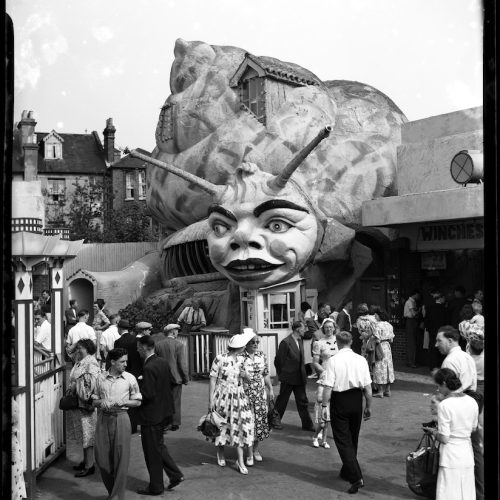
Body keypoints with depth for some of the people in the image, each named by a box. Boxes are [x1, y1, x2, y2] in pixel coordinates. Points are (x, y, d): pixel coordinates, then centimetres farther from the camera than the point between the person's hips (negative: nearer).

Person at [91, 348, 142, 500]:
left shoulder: (130, 378, -1)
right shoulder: (101, 378, 4)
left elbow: (137, 401, 5)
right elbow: (94, 401, 12)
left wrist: (123, 402, -11)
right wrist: (101, 402, -10)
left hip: (120, 418, -2)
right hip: (103, 418, 2)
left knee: (121, 459, -2)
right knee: (101, 458, 4)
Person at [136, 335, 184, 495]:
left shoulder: (148, 368, -24)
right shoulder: (163, 362, 3)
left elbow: (148, 395, -26)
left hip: (152, 416, -9)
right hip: (164, 412, 9)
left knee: (152, 451, 5)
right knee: (158, 445, 24)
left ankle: (155, 487, 17)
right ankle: (175, 474, 22)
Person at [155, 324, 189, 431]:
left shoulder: (158, 345, 0)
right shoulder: (178, 344, -11)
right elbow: (182, 364, -11)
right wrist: (186, 378, -2)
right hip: (175, 377, -3)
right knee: (175, 402, 7)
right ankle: (175, 423, 11)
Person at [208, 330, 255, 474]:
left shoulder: (241, 360, 4)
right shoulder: (220, 359, -12)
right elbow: (213, 379, -8)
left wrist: (245, 374, -5)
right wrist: (211, 399, -10)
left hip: (238, 396, 4)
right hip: (222, 396, -4)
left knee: (241, 425, -5)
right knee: (221, 425, 8)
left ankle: (240, 461, -1)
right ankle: (220, 454, 33)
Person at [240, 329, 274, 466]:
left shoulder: (262, 355, 5)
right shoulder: (241, 357, -11)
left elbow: (266, 374, 13)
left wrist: (270, 389, 14)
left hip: (260, 393, 5)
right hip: (246, 393, -5)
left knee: (260, 420, 7)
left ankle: (256, 449, 26)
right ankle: (250, 454, 4)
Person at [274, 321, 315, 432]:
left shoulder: (300, 340, 7)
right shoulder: (286, 342, -18)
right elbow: (279, 360, -12)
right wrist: (281, 375, -4)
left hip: (299, 377, 7)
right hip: (288, 377, -7)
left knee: (302, 401, 8)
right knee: (282, 401, 8)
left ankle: (307, 424, 12)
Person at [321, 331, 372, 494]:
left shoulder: (333, 360, -13)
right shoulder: (361, 360, -3)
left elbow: (328, 387, -15)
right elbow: (368, 387, -1)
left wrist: (325, 405, -5)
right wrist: (368, 406, 10)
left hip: (339, 401, -4)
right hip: (357, 400, 4)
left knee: (343, 440, 1)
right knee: (352, 439, 20)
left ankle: (356, 477, -10)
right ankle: (347, 471, 37)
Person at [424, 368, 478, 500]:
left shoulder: (444, 405, -17)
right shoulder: (472, 402, 1)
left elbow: (444, 438, -15)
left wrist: (433, 431, 3)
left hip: (451, 458, -6)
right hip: (468, 456, 6)